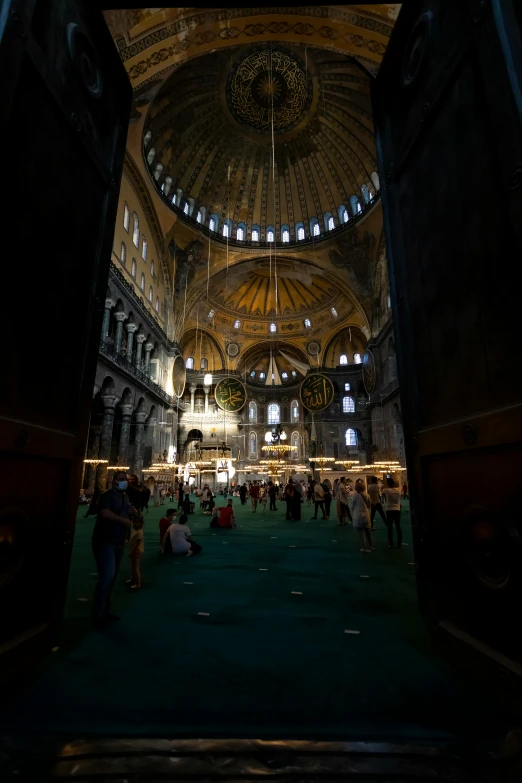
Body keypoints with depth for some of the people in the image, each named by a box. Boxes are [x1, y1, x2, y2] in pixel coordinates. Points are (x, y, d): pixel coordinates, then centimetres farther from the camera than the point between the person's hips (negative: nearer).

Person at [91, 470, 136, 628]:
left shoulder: (125, 496, 13)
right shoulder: (107, 495, -14)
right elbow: (105, 514, -31)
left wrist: (134, 512, 3)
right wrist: (124, 521, -21)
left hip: (118, 542, 9)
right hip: (105, 541, -9)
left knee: (112, 577, 15)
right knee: (107, 576, -12)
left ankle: (105, 611, 27)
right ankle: (99, 615, 1)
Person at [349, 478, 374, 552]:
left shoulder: (354, 494, -15)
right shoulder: (366, 494, -3)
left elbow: (352, 506, -8)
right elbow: (369, 505, 9)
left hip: (357, 516, -5)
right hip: (366, 515, 5)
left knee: (361, 532, 7)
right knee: (367, 531, 19)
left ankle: (366, 547, 12)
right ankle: (371, 546, 29)